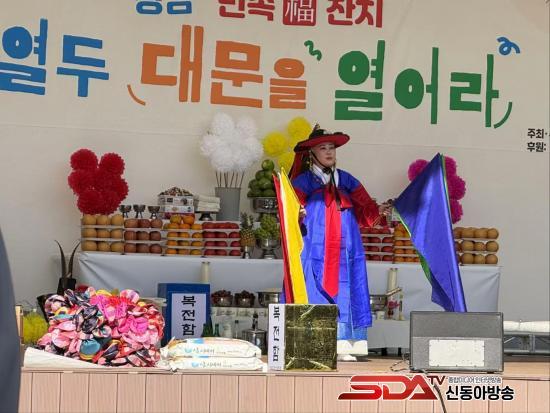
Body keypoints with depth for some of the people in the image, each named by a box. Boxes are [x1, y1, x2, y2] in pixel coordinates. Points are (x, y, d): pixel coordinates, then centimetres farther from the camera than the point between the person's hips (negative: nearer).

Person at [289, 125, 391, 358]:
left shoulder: (347, 181, 17)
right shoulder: (302, 182, 6)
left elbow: (365, 211, 11)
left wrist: (378, 211, -8)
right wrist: (298, 217, -25)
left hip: (346, 253, 4)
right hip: (315, 253, -3)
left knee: (346, 298, -1)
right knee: (315, 299, -7)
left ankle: (345, 347, 0)